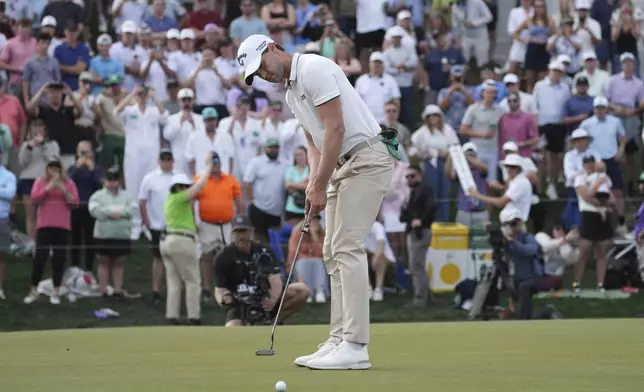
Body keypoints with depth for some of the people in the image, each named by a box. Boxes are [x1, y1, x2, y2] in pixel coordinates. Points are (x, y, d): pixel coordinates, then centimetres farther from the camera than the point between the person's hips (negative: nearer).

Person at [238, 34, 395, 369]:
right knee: (333, 253, 7)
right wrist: (313, 183, 1)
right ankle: (340, 340, 7)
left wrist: (320, 186, -17)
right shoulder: (291, 94, 18)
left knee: (346, 248, -15)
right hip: (342, 165, 11)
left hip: (366, 159, -11)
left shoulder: (313, 69, -14)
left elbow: (335, 128, -20)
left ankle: (355, 347, -18)